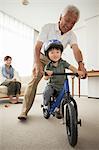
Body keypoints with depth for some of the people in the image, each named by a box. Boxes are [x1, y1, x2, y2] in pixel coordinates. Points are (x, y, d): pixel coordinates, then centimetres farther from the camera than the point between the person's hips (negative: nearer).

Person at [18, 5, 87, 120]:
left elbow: (76, 49, -27)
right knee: (34, 80, -15)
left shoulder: (71, 35, -10)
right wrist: (37, 63, -41)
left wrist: (81, 64, -48)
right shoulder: (48, 27, -18)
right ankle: (25, 111, -9)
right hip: (42, 58, -3)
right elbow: (37, 47, -25)